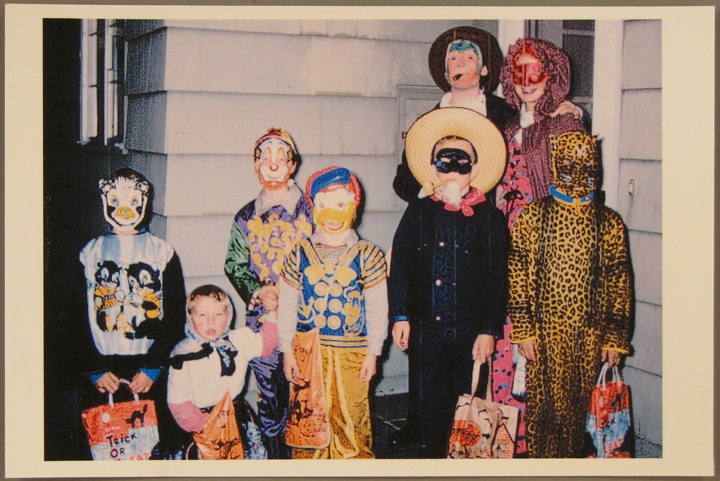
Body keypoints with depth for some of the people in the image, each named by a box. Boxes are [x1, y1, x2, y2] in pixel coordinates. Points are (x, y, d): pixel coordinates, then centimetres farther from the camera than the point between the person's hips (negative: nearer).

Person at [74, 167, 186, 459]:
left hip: (152, 376, -1)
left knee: (158, 446, 0)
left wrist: (152, 369, -8)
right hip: (103, 373, 1)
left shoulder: (162, 253, 4)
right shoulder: (91, 253, 8)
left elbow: (175, 318, 0)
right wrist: (96, 370, -3)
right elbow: (82, 318, 6)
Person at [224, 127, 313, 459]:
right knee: (269, 394, 6)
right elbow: (234, 266, 11)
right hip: (261, 319, 2)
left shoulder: (309, 211, 2)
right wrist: (257, 292, -7)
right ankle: (275, 455, 18)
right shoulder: (247, 217, 9)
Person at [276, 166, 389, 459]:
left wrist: (373, 353, -1)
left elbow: (377, 309, 1)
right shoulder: (300, 254, 2)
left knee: (351, 423, 5)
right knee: (308, 423, 6)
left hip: (351, 352, -1)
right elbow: (286, 306, 5)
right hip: (307, 350, 1)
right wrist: (287, 352, 3)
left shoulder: (368, 255, 0)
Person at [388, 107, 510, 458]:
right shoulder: (418, 213, 5)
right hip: (427, 330, 1)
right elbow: (400, 267, 5)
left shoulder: (490, 218, 0)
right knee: (432, 406, 7)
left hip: (471, 332, -1)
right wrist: (400, 316, -3)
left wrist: (489, 330, -4)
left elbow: (498, 279, 0)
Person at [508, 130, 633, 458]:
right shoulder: (532, 216, 0)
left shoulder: (609, 223, 5)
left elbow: (620, 284, 6)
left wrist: (615, 339, 2)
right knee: (545, 406, 3)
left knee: (583, 409, 7)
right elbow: (516, 275, -3)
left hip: (590, 337, 2)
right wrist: (524, 331, -8)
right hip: (545, 335, -1)